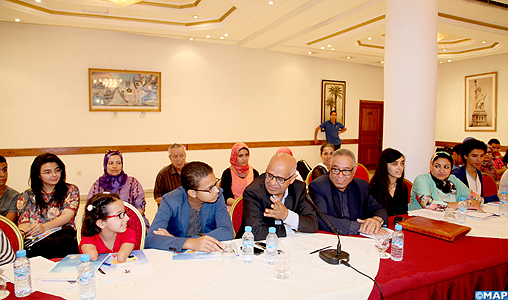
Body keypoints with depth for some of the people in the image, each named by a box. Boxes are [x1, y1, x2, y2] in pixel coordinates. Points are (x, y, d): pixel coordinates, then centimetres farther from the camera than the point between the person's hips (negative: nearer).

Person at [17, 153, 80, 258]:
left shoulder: (71, 190, 14)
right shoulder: (27, 196, 21)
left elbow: (67, 216, -2)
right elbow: (24, 222, 8)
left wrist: (45, 227, -21)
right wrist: (21, 234, -18)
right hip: (33, 238, 2)